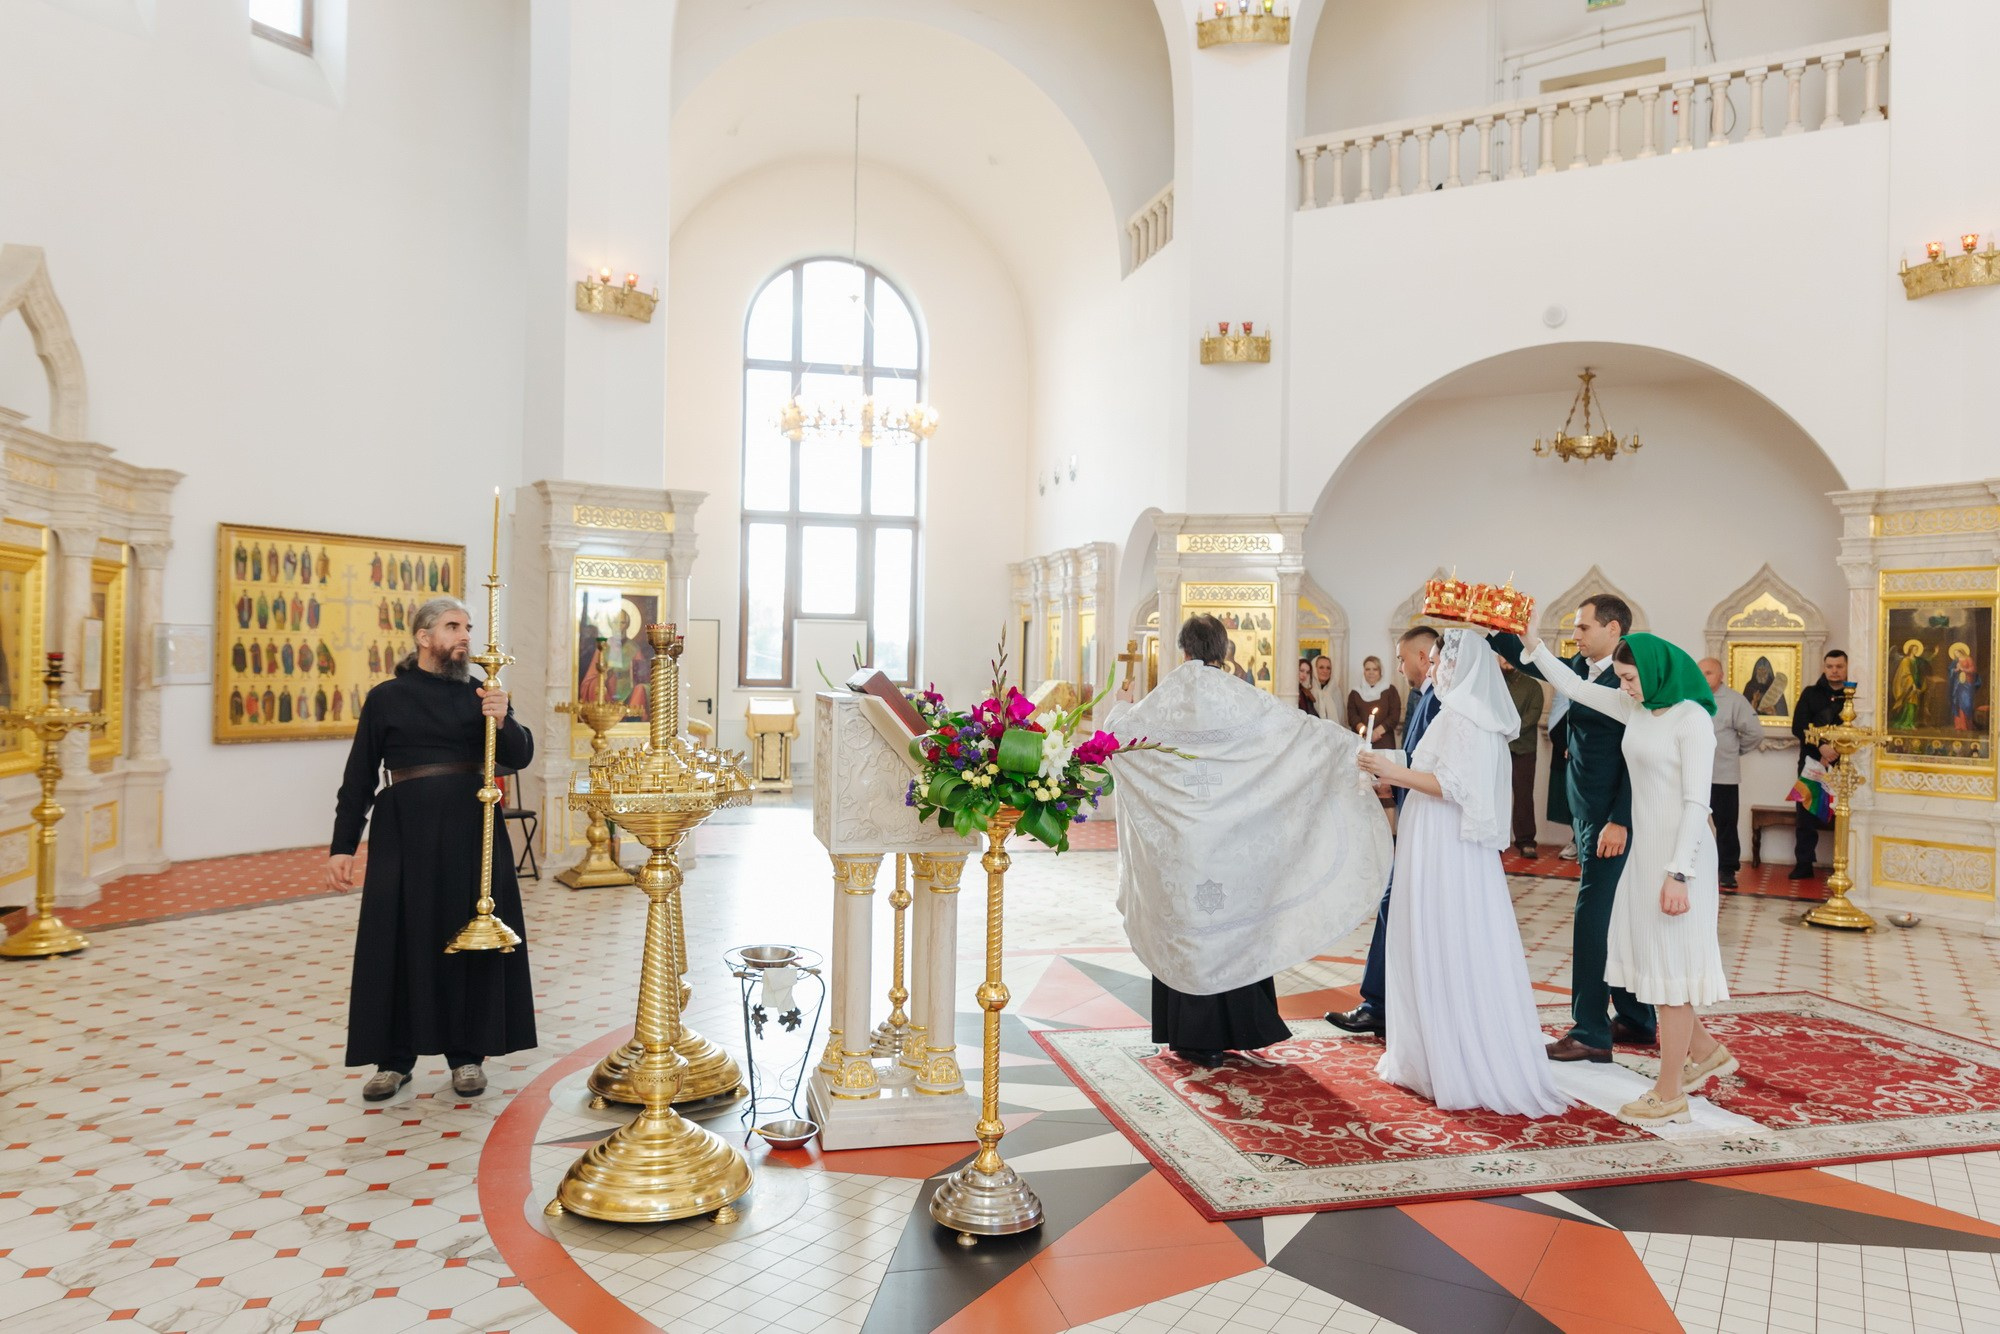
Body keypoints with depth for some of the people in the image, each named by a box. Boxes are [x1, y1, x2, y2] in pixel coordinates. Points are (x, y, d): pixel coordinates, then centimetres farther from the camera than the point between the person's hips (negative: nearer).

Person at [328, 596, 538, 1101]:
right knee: (401, 939, 3)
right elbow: (358, 778, 5)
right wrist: (342, 846, 0)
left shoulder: (480, 693, 8)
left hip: (471, 827, 1)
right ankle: (394, 1057, 18)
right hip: (405, 829, -1)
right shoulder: (386, 698, 5)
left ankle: (467, 1054, 17)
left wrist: (502, 720, -19)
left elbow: (520, 757, 0)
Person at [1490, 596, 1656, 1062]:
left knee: (1593, 916, -5)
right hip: (1585, 814, 9)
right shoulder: (1580, 670, 10)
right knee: (1614, 919, 16)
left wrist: (1619, 821, -22)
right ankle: (1635, 1020, 27)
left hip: (1610, 819, -9)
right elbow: (1528, 659, 17)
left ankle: (1591, 1033, 2)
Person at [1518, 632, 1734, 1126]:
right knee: (1649, 959, 14)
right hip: (1645, 848, 8)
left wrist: (1679, 874, -21)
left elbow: (1697, 802, -18)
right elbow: (1572, 686, 17)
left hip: (1678, 853, -8)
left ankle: (1669, 1095, 11)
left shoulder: (1692, 719, -15)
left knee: (1670, 965, 0)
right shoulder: (1637, 708, 7)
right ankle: (1706, 1052, 33)